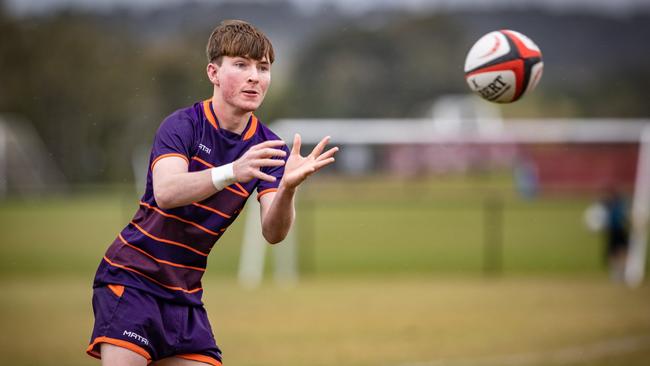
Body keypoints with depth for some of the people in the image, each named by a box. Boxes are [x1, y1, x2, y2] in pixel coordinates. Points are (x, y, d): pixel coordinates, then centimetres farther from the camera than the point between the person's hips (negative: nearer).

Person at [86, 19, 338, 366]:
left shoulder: (267, 148, 1)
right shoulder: (182, 125, -12)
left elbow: (272, 232, -12)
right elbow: (166, 193, -30)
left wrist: (288, 187, -34)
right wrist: (231, 173, -46)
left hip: (184, 294, 5)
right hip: (129, 277, -5)